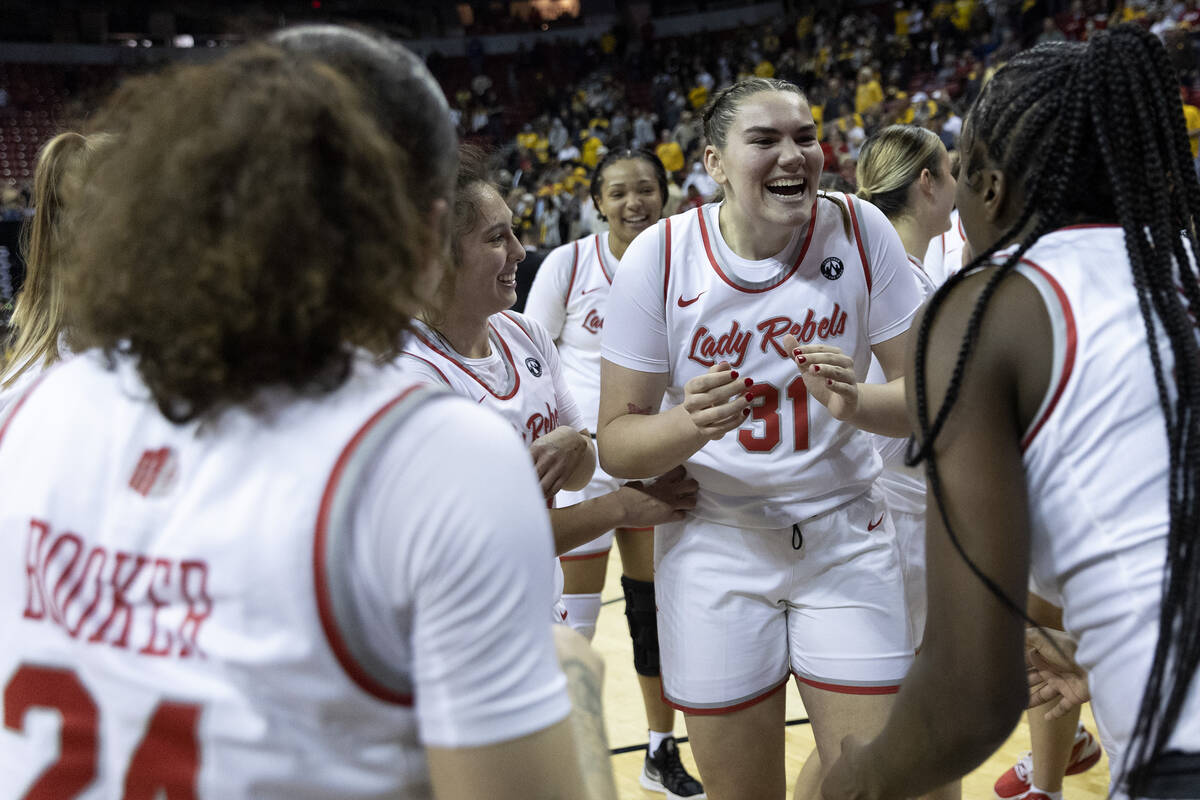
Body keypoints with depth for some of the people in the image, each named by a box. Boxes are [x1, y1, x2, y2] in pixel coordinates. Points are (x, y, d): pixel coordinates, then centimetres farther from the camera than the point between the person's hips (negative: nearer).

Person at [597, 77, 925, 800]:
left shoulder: (859, 230, -9)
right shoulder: (661, 256, -10)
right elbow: (617, 442, -8)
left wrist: (854, 402, -26)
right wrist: (691, 424, -28)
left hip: (846, 533, 1)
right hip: (716, 543, 0)